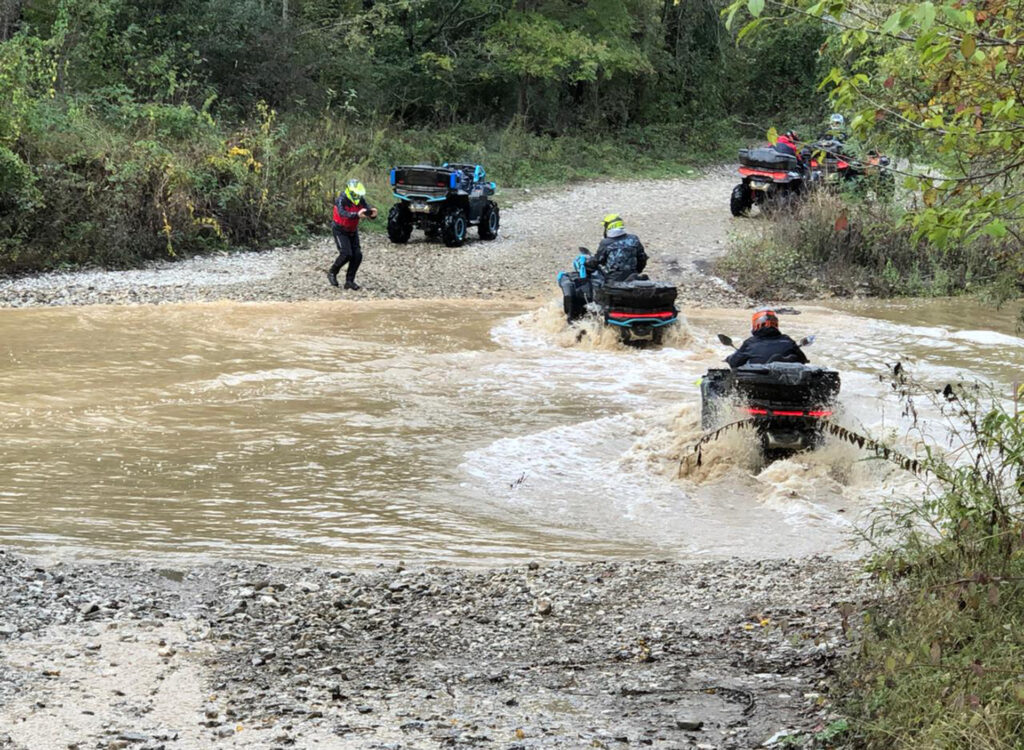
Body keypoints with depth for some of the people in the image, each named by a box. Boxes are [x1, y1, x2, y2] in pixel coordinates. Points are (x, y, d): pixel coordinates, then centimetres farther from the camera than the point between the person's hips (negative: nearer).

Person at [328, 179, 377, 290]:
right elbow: (343, 214, -42)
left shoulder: (360, 200, -8)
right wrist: (357, 215, -59)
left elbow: (368, 208, -16)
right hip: (340, 231, -6)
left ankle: (349, 281, 5)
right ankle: (332, 273, 5)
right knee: (346, 254, -18)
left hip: (353, 231, 6)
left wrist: (372, 213, -42)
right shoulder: (341, 200, -25)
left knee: (357, 255, -6)